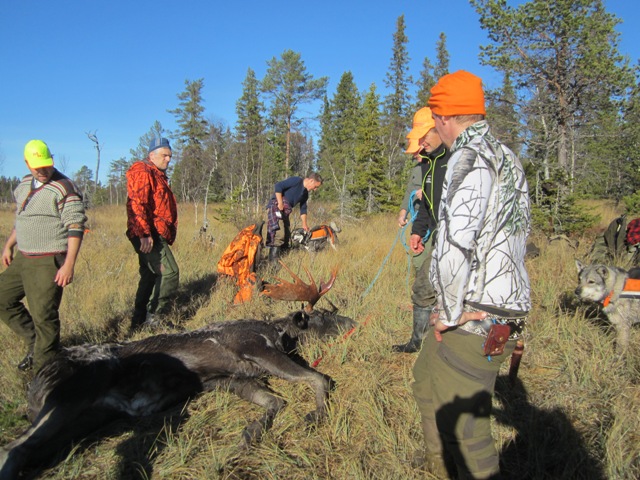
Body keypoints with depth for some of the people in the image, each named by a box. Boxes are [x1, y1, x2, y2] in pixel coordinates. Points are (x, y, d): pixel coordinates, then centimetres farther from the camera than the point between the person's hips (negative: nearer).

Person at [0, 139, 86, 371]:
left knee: (43, 316, -5)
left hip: (48, 262, -9)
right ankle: (35, 341, 24)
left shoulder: (64, 188, -14)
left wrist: (69, 265, -24)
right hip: (22, 259, 9)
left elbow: (75, 228, -18)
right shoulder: (24, 185, 12)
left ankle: (43, 367, 10)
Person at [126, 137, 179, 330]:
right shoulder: (142, 172, -8)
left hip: (155, 235, 11)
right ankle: (154, 318, -10)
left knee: (150, 276, 14)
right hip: (148, 235, -11)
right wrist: (144, 233, -27)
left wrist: (168, 235, 27)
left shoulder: (158, 175, 24)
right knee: (169, 272, -15)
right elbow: (137, 204, -20)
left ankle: (139, 321, 22)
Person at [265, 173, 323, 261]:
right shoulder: (296, 180, -10)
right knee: (279, 234, -20)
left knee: (286, 236, 8)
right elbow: (278, 186, -18)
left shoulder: (305, 194, 17)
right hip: (276, 206, -10)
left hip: (285, 212, 10)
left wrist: (304, 224, 13)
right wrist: (280, 203, -19)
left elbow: (303, 209, 21)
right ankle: (273, 261, -21)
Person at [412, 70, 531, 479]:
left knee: (463, 422, 2)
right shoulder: (508, 159, 12)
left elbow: (454, 244, -28)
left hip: (476, 317, -10)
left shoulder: (470, 159, -17)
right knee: (427, 379, 25)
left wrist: (450, 313, -15)